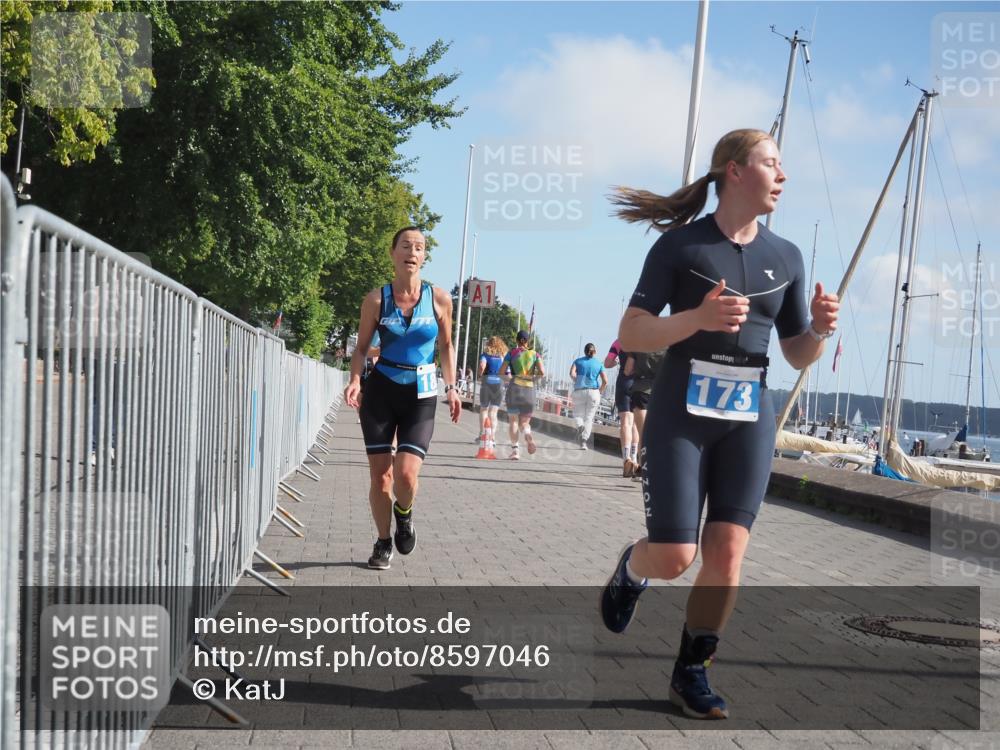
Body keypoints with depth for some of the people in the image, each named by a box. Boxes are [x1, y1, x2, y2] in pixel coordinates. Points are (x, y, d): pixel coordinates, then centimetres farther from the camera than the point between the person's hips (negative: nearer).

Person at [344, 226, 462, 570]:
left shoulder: (440, 299, -1)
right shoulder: (376, 299, -3)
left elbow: (446, 345, 12)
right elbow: (362, 347, 5)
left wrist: (451, 387, 4)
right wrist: (355, 380, -12)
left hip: (420, 395, 0)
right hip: (380, 390, 1)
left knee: (406, 474, -16)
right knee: (379, 475, 3)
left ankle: (404, 514, 19)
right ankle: (383, 543, 25)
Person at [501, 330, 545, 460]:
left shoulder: (512, 353, 4)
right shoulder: (534, 354, 7)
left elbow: (501, 372, 1)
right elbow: (542, 373, -4)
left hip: (514, 387, -2)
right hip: (529, 389, 2)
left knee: (513, 420, 5)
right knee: (524, 422, 12)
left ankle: (515, 449, -10)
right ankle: (528, 436, -21)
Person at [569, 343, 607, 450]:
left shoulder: (578, 361, 8)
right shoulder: (599, 364, 8)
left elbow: (572, 374, -9)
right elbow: (605, 381, -1)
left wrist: (577, 383, 6)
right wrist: (600, 392, 13)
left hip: (579, 392, 0)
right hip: (593, 392, 0)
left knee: (578, 415, 14)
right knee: (589, 417, 6)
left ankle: (580, 426, -20)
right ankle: (583, 442, -6)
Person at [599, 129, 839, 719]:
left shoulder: (786, 257, 8)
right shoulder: (680, 244, -5)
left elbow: (799, 356, 12)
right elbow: (630, 335, -9)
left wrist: (820, 328, -11)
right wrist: (697, 318, -25)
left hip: (750, 419, 4)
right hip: (681, 414, -3)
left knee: (727, 553, -5)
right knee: (674, 559, -7)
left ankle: (692, 672, 12)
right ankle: (631, 568, 29)